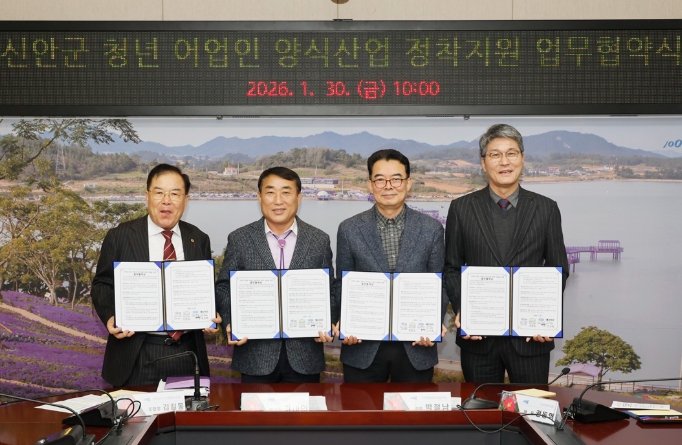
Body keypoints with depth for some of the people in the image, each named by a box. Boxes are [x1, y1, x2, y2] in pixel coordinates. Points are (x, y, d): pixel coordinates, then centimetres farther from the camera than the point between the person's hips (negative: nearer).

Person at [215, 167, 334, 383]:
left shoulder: (319, 241, 1)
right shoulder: (239, 239, 0)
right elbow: (224, 287, 4)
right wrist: (231, 323, -12)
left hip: (305, 356, 1)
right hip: (255, 356, 0)